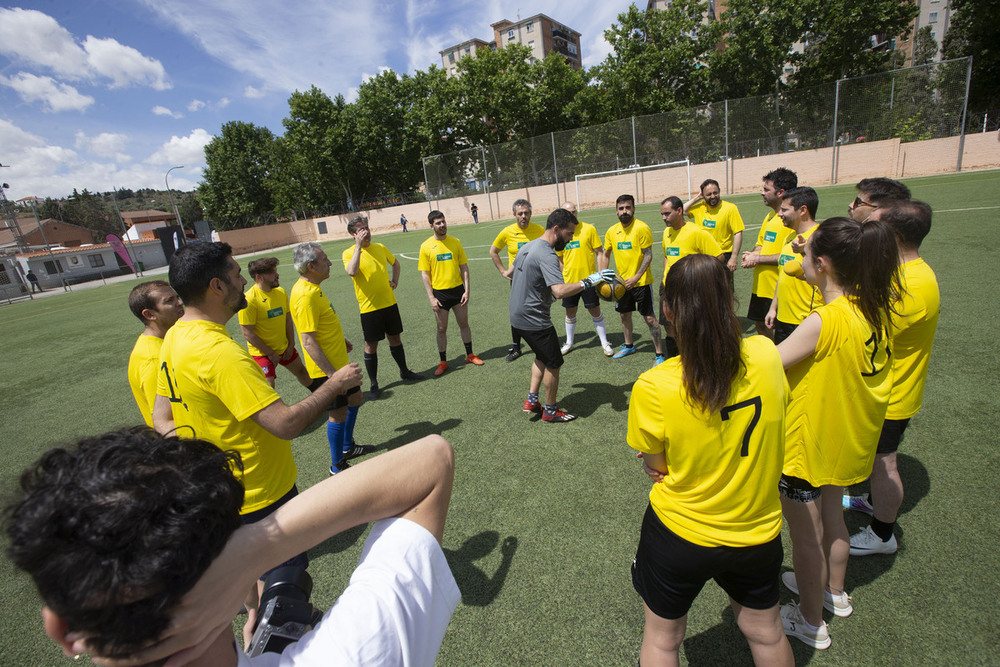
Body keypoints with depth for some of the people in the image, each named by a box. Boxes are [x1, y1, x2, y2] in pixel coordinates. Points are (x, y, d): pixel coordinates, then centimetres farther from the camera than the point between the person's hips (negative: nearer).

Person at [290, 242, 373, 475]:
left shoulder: (312, 288, 6)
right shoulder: (305, 295, -25)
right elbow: (308, 342, -27)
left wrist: (341, 340, 30)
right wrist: (332, 373, -27)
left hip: (338, 362, 10)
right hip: (326, 369, -10)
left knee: (355, 398, 22)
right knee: (338, 413, 2)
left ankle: (347, 446, 40)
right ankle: (337, 467, 19)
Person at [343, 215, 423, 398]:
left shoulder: (380, 247, 6)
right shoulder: (349, 253, -9)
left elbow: (395, 263, 24)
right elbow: (351, 272, -30)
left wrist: (395, 280, 9)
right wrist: (358, 246, -26)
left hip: (389, 302, 5)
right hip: (369, 307, -5)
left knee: (395, 338, 16)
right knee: (371, 345, 3)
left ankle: (404, 371, 34)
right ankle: (373, 384, 16)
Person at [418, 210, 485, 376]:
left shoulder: (455, 242, 1)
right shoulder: (426, 246, -5)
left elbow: (464, 268, 5)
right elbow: (424, 273, -4)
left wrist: (466, 290, -3)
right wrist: (431, 298, -11)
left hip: (457, 290, 2)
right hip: (439, 293, -2)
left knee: (464, 323, 13)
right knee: (442, 328, 7)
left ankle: (470, 355, 29)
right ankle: (443, 362, 20)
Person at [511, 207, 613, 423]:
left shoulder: (527, 247, 8)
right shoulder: (547, 255, -23)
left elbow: (510, 273, 23)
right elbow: (560, 291, -36)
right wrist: (589, 281, -29)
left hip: (517, 317, 10)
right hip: (534, 321, -10)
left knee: (542, 356, 26)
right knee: (553, 364, 7)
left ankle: (531, 401, 27)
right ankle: (550, 411, 22)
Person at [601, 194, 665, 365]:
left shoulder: (641, 228, -14)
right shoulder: (612, 231, 3)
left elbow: (648, 256, -15)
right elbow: (606, 255, 14)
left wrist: (636, 278, -21)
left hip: (641, 282, -6)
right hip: (622, 282, 6)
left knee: (649, 318, -2)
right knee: (624, 314, 18)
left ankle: (659, 354, 9)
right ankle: (629, 346, 38)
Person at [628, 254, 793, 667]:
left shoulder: (652, 388, -29)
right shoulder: (765, 355, -18)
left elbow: (656, 467, -13)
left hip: (679, 535, -3)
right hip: (758, 532, 4)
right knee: (766, 633, 33)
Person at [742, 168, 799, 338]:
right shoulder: (770, 215, 11)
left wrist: (758, 259, -19)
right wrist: (751, 254, 0)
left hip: (778, 287, -9)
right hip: (760, 285, 9)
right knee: (760, 323, 20)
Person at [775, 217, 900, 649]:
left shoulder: (824, 322, -31)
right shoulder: (872, 308, -7)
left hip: (807, 444, -8)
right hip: (846, 438, 8)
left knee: (805, 536, 13)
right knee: (831, 517, 29)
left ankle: (811, 622, 34)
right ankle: (834, 592, 52)